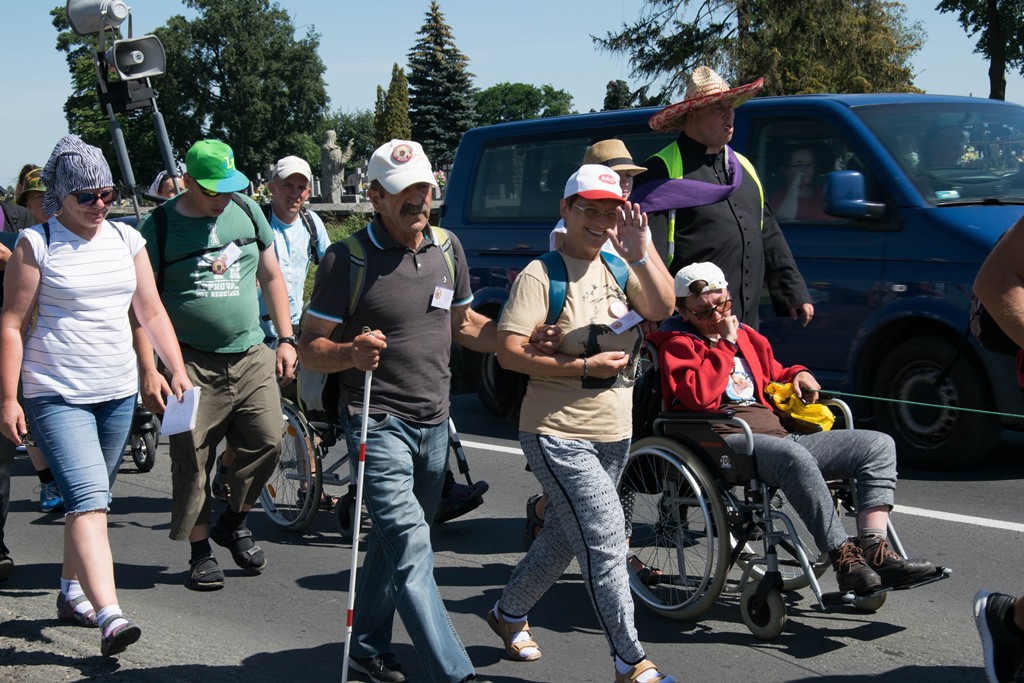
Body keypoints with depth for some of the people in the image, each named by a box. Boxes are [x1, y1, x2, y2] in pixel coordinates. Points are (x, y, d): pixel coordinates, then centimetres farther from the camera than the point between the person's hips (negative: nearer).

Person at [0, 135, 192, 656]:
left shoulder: (126, 239, 9)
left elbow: (151, 312, 14)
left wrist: (177, 370, 5)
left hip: (118, 392, 5)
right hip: (56, 395, -5)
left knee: (91, 497, 14)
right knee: (88, 499, -17)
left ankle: (72, 592, 32)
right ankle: (109, 617, -25)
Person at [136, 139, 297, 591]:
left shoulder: (247, 211, 8)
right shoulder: (160, 227, -4)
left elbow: (271, 277, 17)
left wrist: (285, 339, 11)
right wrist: (148, 371, -10)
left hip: (251, 355, 4)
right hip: (192, 363, -3)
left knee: (268, 440, -5)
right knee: (192, 461, -2)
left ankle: (234, 522, 18)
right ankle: (201, 551, 14)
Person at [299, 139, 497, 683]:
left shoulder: (447, 248, 8)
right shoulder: (346, 259, -10)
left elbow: (464, 324, 21)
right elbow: (309, 348, -7)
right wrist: (350, 353, -28)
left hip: (434, 423, 6)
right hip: (379, 423, -6)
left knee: (393, 541, 17)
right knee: (410, 549, -15)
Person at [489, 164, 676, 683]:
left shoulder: (619, 267, 9)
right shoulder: (542, 275, -10)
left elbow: (662, 308, -8)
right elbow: (509, 352, -16)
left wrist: (641, 253, -24)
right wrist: (585, 367, -18)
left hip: (613, 435, 7)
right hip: (559, 435, -7)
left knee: (564, 539, 19)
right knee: (607, 542, -13)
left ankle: (508, 614, 40)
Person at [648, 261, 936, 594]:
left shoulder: (746, 335, 27)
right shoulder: (677, 344, 4)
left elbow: (774, 375, 41)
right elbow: (699, 396, -15)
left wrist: (797, 375, 18)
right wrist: (725, 344, -5)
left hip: (778, 436, 8)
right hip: (725, 441, -8)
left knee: (879, 445, -5)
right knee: (795, 457, -41)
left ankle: (874, 551, -22)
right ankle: (844, 559, -36)